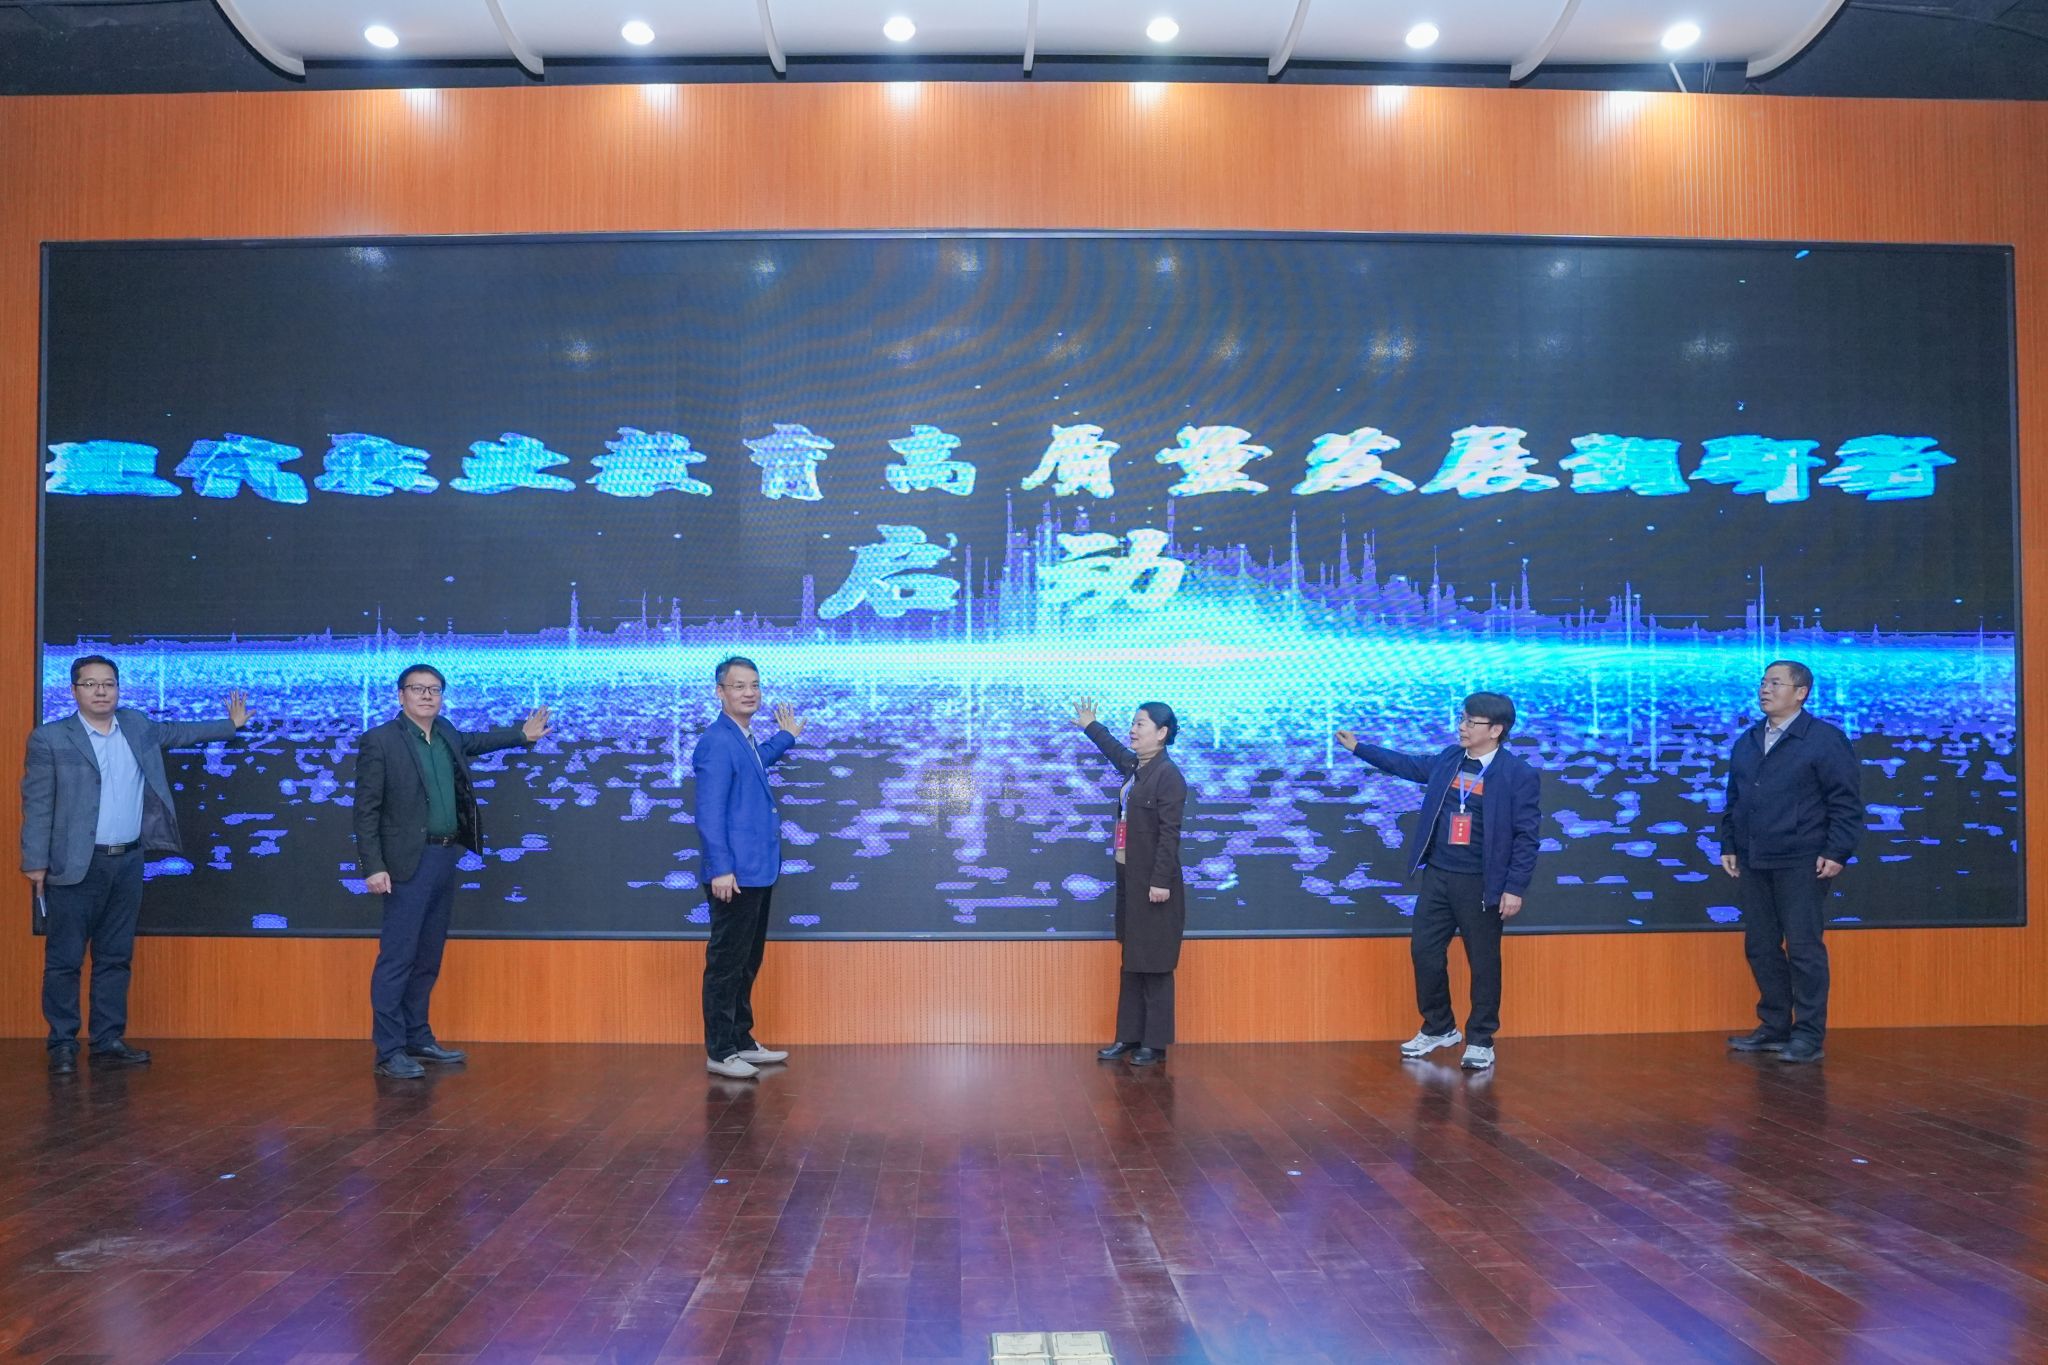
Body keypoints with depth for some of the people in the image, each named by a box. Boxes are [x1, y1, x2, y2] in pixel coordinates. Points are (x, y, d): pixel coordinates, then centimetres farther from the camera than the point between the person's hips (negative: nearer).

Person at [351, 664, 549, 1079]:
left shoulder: (445, 733, 11)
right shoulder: (379, 742, -9)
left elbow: (471, 742, 35)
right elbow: (366, 810, -10)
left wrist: (522, 735, 36)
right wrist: (373, 867, -15)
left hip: (446, 858, 7)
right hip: (410, 863, -7)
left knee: (427, 959, 14)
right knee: (397, 958, -5)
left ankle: (418, 1039, 24)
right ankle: (389, 1051, 1)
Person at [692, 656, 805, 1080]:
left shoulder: (743, 741, 13)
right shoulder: (718, 742, -16)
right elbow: (709, 812, -21)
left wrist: (786, 737, 40)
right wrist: (721, 869, -24)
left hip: (758, 871, 10)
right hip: (735, 875, -10)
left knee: (748, 962, 17)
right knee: (726, 962, -2)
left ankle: (742, 1041, 27)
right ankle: (719, 1052, 6)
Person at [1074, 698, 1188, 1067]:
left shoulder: (1168, 775, -14)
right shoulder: (1135, 769, 11)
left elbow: (1170, 833, -18)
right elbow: (1115, 751, 35)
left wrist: (1161, 881, -22)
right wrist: (1090, 726, 49)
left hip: (1153, 885, -9)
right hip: (1129, 879, 9)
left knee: (1154, 966, -1)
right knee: (1131, 963, 13)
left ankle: (1155, 1044, 7)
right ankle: (1129, 1037, 20)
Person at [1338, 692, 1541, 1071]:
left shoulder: (1520, 776, -10)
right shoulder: (1448, 760, 6)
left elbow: (1526, 837, -11)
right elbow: (1407, 764, 22)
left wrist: (1515, 888, -15)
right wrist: (1358, 748, 23)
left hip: (1481, 884, -6)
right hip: (1437, 876, 6)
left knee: (1483, 962, 5)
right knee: (1424, 950, 10)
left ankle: (1480, 1040, 20)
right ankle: (1439, 1028, 28)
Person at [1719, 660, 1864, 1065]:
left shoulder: (1825, 739, -4)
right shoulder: (1745, 743, 15)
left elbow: (1847, 801, -7)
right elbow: (1733, 800, 21)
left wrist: (1836, 852, -13)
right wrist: (1729, 846, 14)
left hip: (1801, 864, -6)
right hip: (1753, 864, 7)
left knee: (1803, 949, -3)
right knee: (1760, 948, 10)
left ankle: (1808, 1036, 4)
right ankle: (1774, 1028, 21)